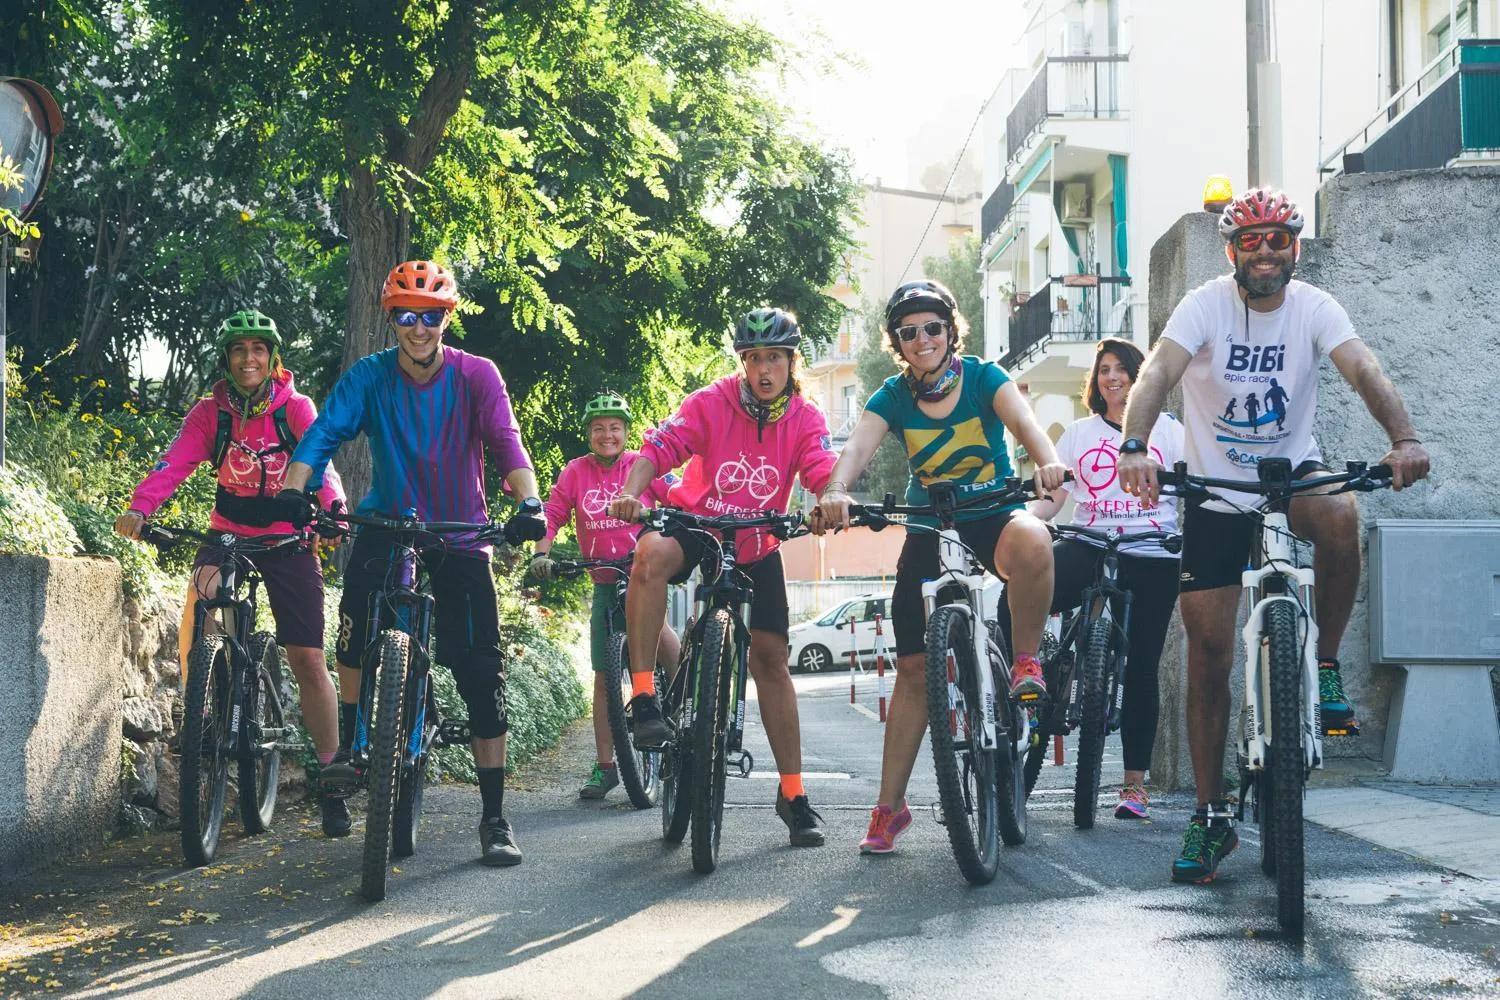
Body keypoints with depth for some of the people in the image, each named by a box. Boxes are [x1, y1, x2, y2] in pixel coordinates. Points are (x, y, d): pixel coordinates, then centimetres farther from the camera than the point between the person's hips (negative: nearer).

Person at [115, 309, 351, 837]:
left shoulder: (295, 408, -8)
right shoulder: (210, 412, -3)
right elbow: (175, 462, -16)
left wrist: (334, 508, -43)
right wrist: (139, 507, -35)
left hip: (288, 540, -1)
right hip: (228, 534, 2)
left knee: (308, 660, -3)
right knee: (194, 622, -26)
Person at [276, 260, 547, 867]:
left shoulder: (476, 376, -9)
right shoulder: (369, 376, -7)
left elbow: (506, 442, -20)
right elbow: (325, 433, -19)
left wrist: (529, 503, -38)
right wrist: (292, 490, -37)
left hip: (460, 536, 0)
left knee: (481, 674, -5)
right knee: (359, 593, -31)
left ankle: (494, 817, 3)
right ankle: (347, 744, -14)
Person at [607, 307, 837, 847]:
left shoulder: (805, 418, -8)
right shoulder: (711, 403, -15)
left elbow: (824, 471, -23)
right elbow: (659, 446, -25)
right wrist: (630, 493, -44)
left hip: (756, 544, 3)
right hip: (694, 520, -3)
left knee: (771, 656, 1)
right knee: (652, 553, -38)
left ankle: (793, 792, 11)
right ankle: (644, 696, -36)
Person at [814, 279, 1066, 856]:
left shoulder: (982, 377, -6)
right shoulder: (893, 397, -2)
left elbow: (1022, 418, -24)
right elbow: (858, 446, -18)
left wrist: (1047, 461, -47)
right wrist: (836, 492, -41)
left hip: (993, 518, -2)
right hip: (929, 533, 2)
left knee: (1031, 541, -40)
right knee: (914, 667, -1)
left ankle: (1026, 658, -16)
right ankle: (890, 805, 8)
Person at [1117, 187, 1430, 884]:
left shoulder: (1313, 308, -9)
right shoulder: (1206, 306, -13)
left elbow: (1363, 369, -24)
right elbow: (1157, 373, -28)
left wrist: (1404, 439, -43)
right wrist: (1133, 448, -47)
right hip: (1214, 490, -1)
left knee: (1340, 515, -36)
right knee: (1209, 654, -2)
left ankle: (1326, 662, -12)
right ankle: (1211, 818, 9)